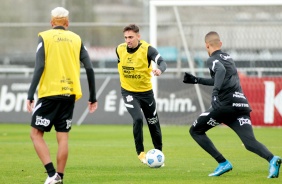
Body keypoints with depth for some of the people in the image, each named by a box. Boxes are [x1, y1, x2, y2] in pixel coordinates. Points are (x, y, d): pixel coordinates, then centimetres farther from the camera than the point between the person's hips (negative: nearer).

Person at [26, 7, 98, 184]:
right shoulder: (76, 39, 10)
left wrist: (30, 95, -11)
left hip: (49, 94, -3)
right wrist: (93, 98, 11)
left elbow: (39, 67, -10)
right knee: (63, 137, 8)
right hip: (69, 94, 3)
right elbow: (90, 69, 4)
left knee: (36, 133, 3)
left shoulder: (45, 37, 1)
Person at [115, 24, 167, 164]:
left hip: (146, 91, 0)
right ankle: (140, 152, -6)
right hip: (128, 92, 0)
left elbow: (162, 62, -32)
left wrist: (159, 70, -54)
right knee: (138, 119, -22)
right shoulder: (120, 49, -8)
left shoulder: (147, 49, -18)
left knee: (153, 124, 10)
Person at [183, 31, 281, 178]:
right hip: (241, 105, 7)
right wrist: (197, 80, 45)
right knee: (250, 143, -5)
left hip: (226, 104, -7)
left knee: (195, 131, 11)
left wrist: (215, 91, -32)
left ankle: (223, 163, -1)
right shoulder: (228, 58, 27)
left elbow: (221, 70, -21)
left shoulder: (212, 60, 3)